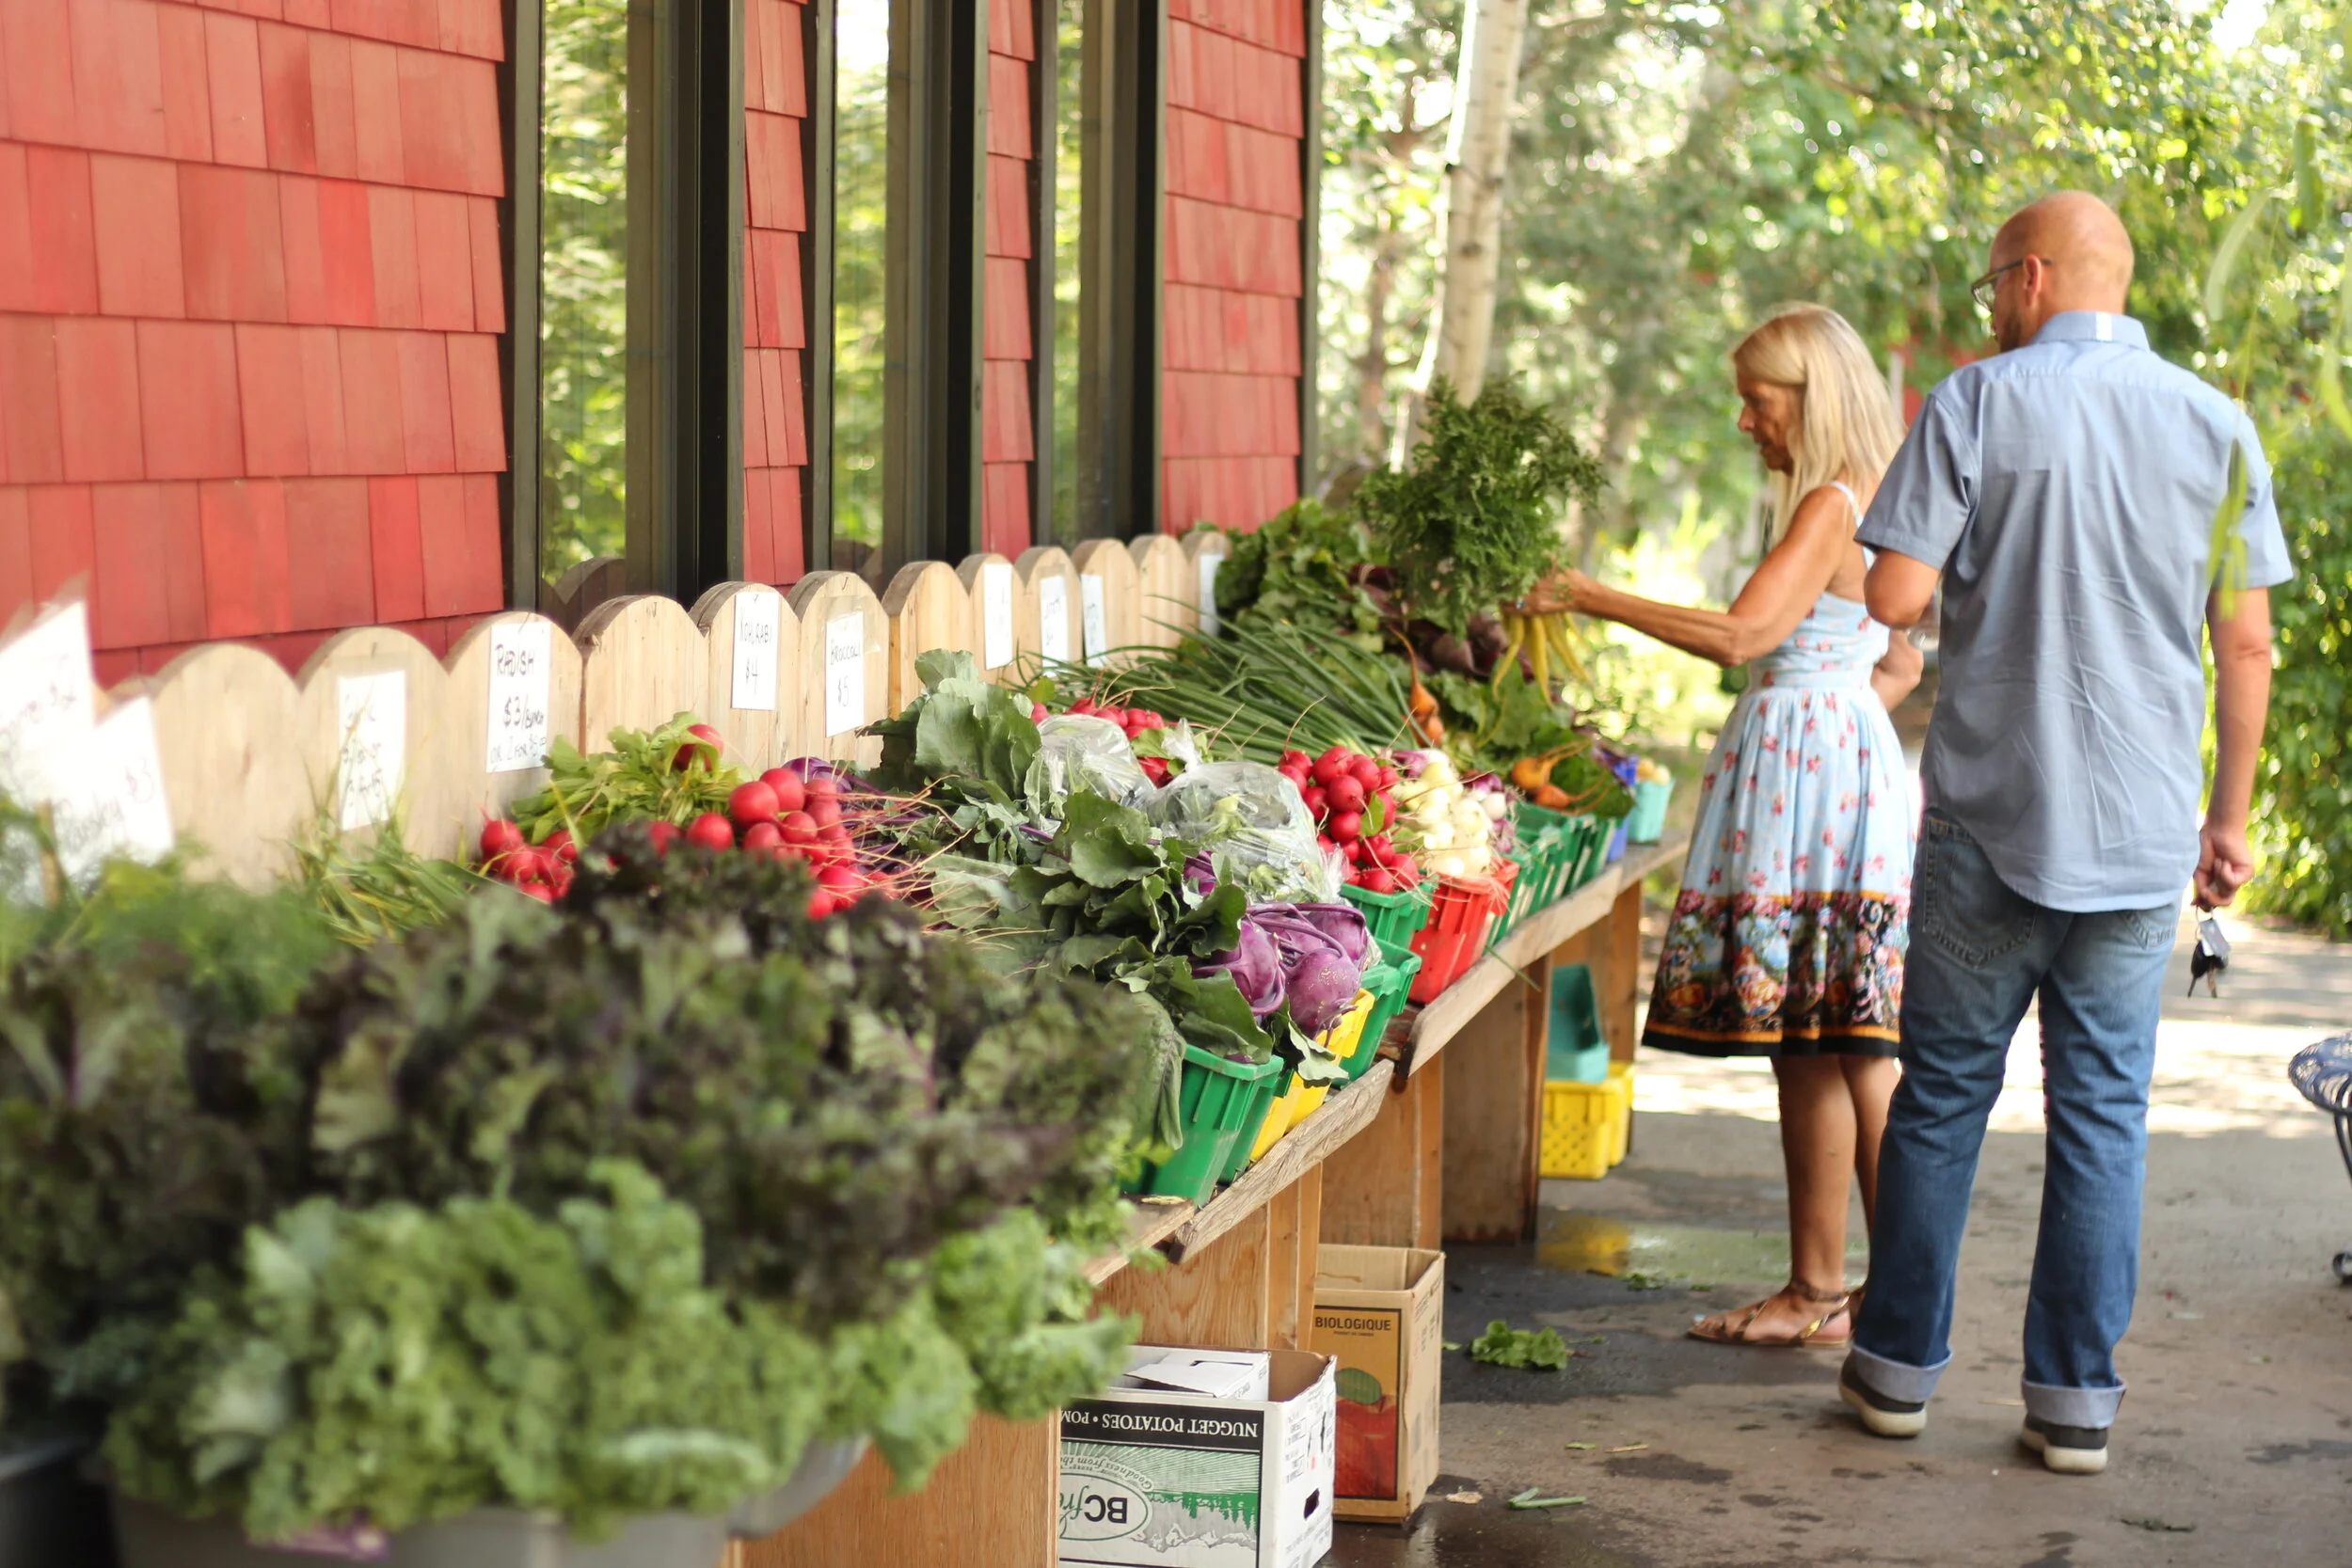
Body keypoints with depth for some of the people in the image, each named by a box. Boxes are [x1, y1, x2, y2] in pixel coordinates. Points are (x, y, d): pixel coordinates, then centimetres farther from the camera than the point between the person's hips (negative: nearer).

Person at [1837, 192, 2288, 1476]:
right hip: (2143, 832, 2)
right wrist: (2229, 819, 12)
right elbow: (2247, 647, 4)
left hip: (1991, 816, -2)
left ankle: (1899, 1367, 19)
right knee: (2103, 1108, 7)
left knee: (1944, 1092, 10)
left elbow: (1895, 595, -10)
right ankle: (2076, 1399, 7)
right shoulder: (2213, 425, 4)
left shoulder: (1978, 404, -4)